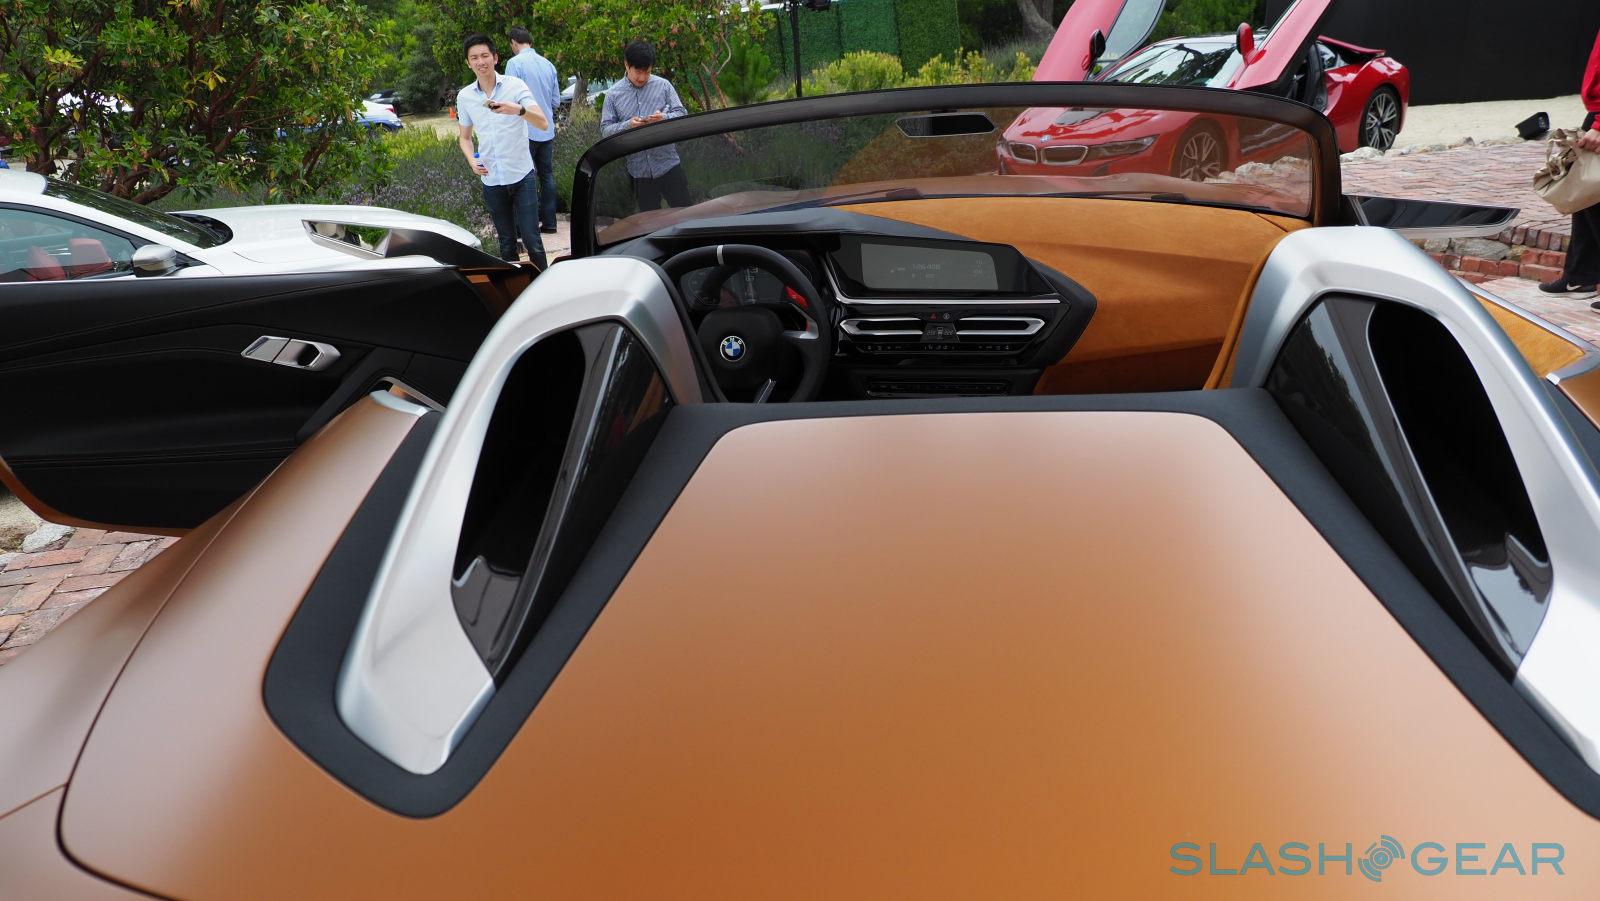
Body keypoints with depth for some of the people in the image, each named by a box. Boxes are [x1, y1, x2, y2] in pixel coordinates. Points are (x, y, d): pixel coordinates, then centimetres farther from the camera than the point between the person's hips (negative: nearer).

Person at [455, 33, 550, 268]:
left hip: (522, 176, -3)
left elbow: (542, 123, -17)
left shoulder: (515, 85, -7)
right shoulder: (464, 96, 4)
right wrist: (472, 160, -6)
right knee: (506, 243, 13)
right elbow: (465, 137, 15)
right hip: (491, 180, 3)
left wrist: (518, 110, -37)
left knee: (532, 240, -5)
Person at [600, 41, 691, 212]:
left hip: (669, 164, -1)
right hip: (640, 170, 1)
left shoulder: (663, 85, 0)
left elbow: (682, 114, 1)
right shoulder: (613, 94, 3)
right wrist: (627, 125, -17)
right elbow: (605, 130, 1)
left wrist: (664, 118, -20)